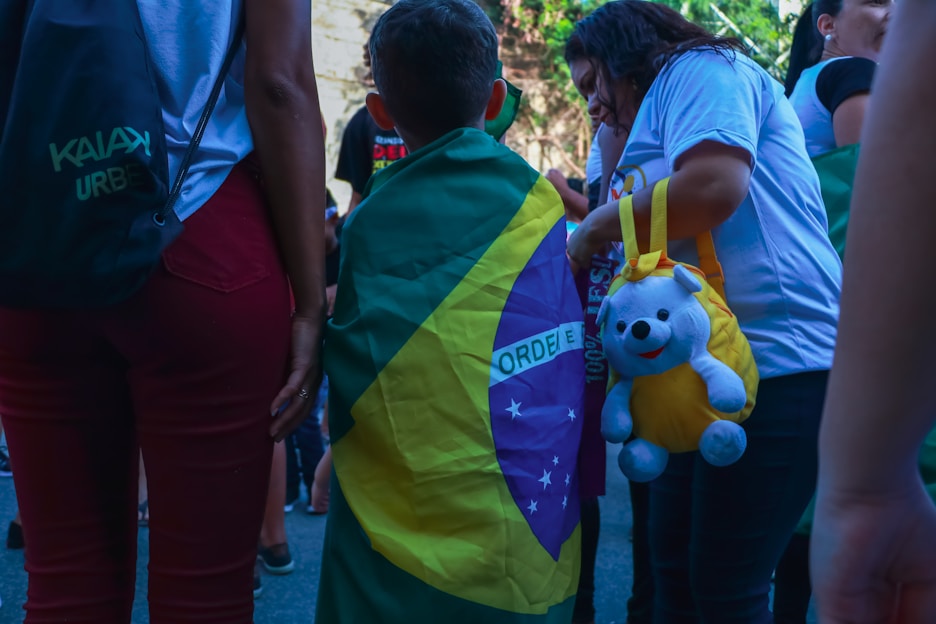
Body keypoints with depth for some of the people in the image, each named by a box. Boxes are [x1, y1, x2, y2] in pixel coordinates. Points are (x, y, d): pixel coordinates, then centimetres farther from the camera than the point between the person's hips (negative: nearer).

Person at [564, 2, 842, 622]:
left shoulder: (700, 69, -3)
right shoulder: (661, 109, 25)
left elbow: (712, 187, -22)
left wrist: (598, 227, -8)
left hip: (773, 362, -10)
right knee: (674, 571, 15)